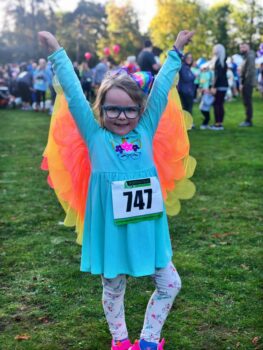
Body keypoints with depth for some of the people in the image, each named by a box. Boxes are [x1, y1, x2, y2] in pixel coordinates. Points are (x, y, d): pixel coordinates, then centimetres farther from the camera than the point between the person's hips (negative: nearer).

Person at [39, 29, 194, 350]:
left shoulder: (145, 133, 0)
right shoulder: (96, 138, -6)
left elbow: (160, 89, 4)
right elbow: (73, 94, -7)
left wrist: (176, 51, 9)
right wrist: (56, 52, -6)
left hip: (147, 229, 3)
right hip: (112, 232, -3)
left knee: (170, 285, 10)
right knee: (113, 290, 16)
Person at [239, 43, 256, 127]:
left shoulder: (250, 57, -14)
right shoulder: (246, 57, 17)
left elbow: (249, 72, -20)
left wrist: (243, 83, -19)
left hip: (247, 84, -10)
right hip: (246, 84, 10)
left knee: (247, 102, -8)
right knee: (247, 102, 12)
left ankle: (248, 121, -6)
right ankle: (248, 120, 17)